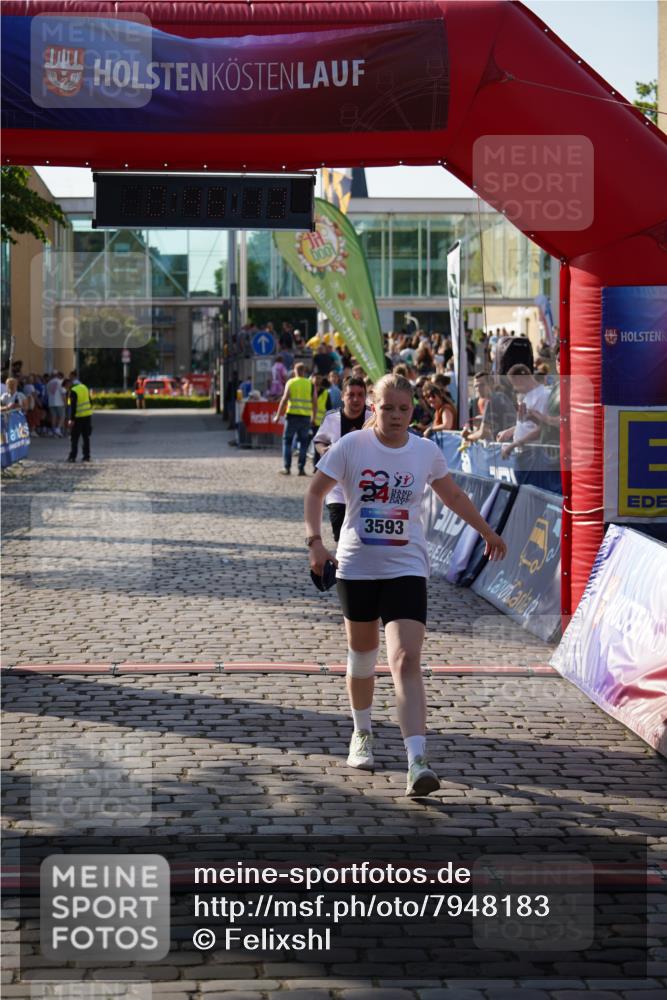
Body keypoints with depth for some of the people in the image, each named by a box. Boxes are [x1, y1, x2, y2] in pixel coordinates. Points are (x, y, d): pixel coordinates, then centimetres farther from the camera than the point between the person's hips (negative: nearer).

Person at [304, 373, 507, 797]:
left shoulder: (427, 452, 1)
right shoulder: (351, 446, -5)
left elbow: (454, 496, 18)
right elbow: (316, 491, 1)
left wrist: (488, 533, 26)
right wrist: (315, 540, -12)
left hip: (407, 568, -1)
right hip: (357, 567, 1)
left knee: (407, 660, -15)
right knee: (363, 654, 16)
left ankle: (417, 761, -23)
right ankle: (363, 733, 42)